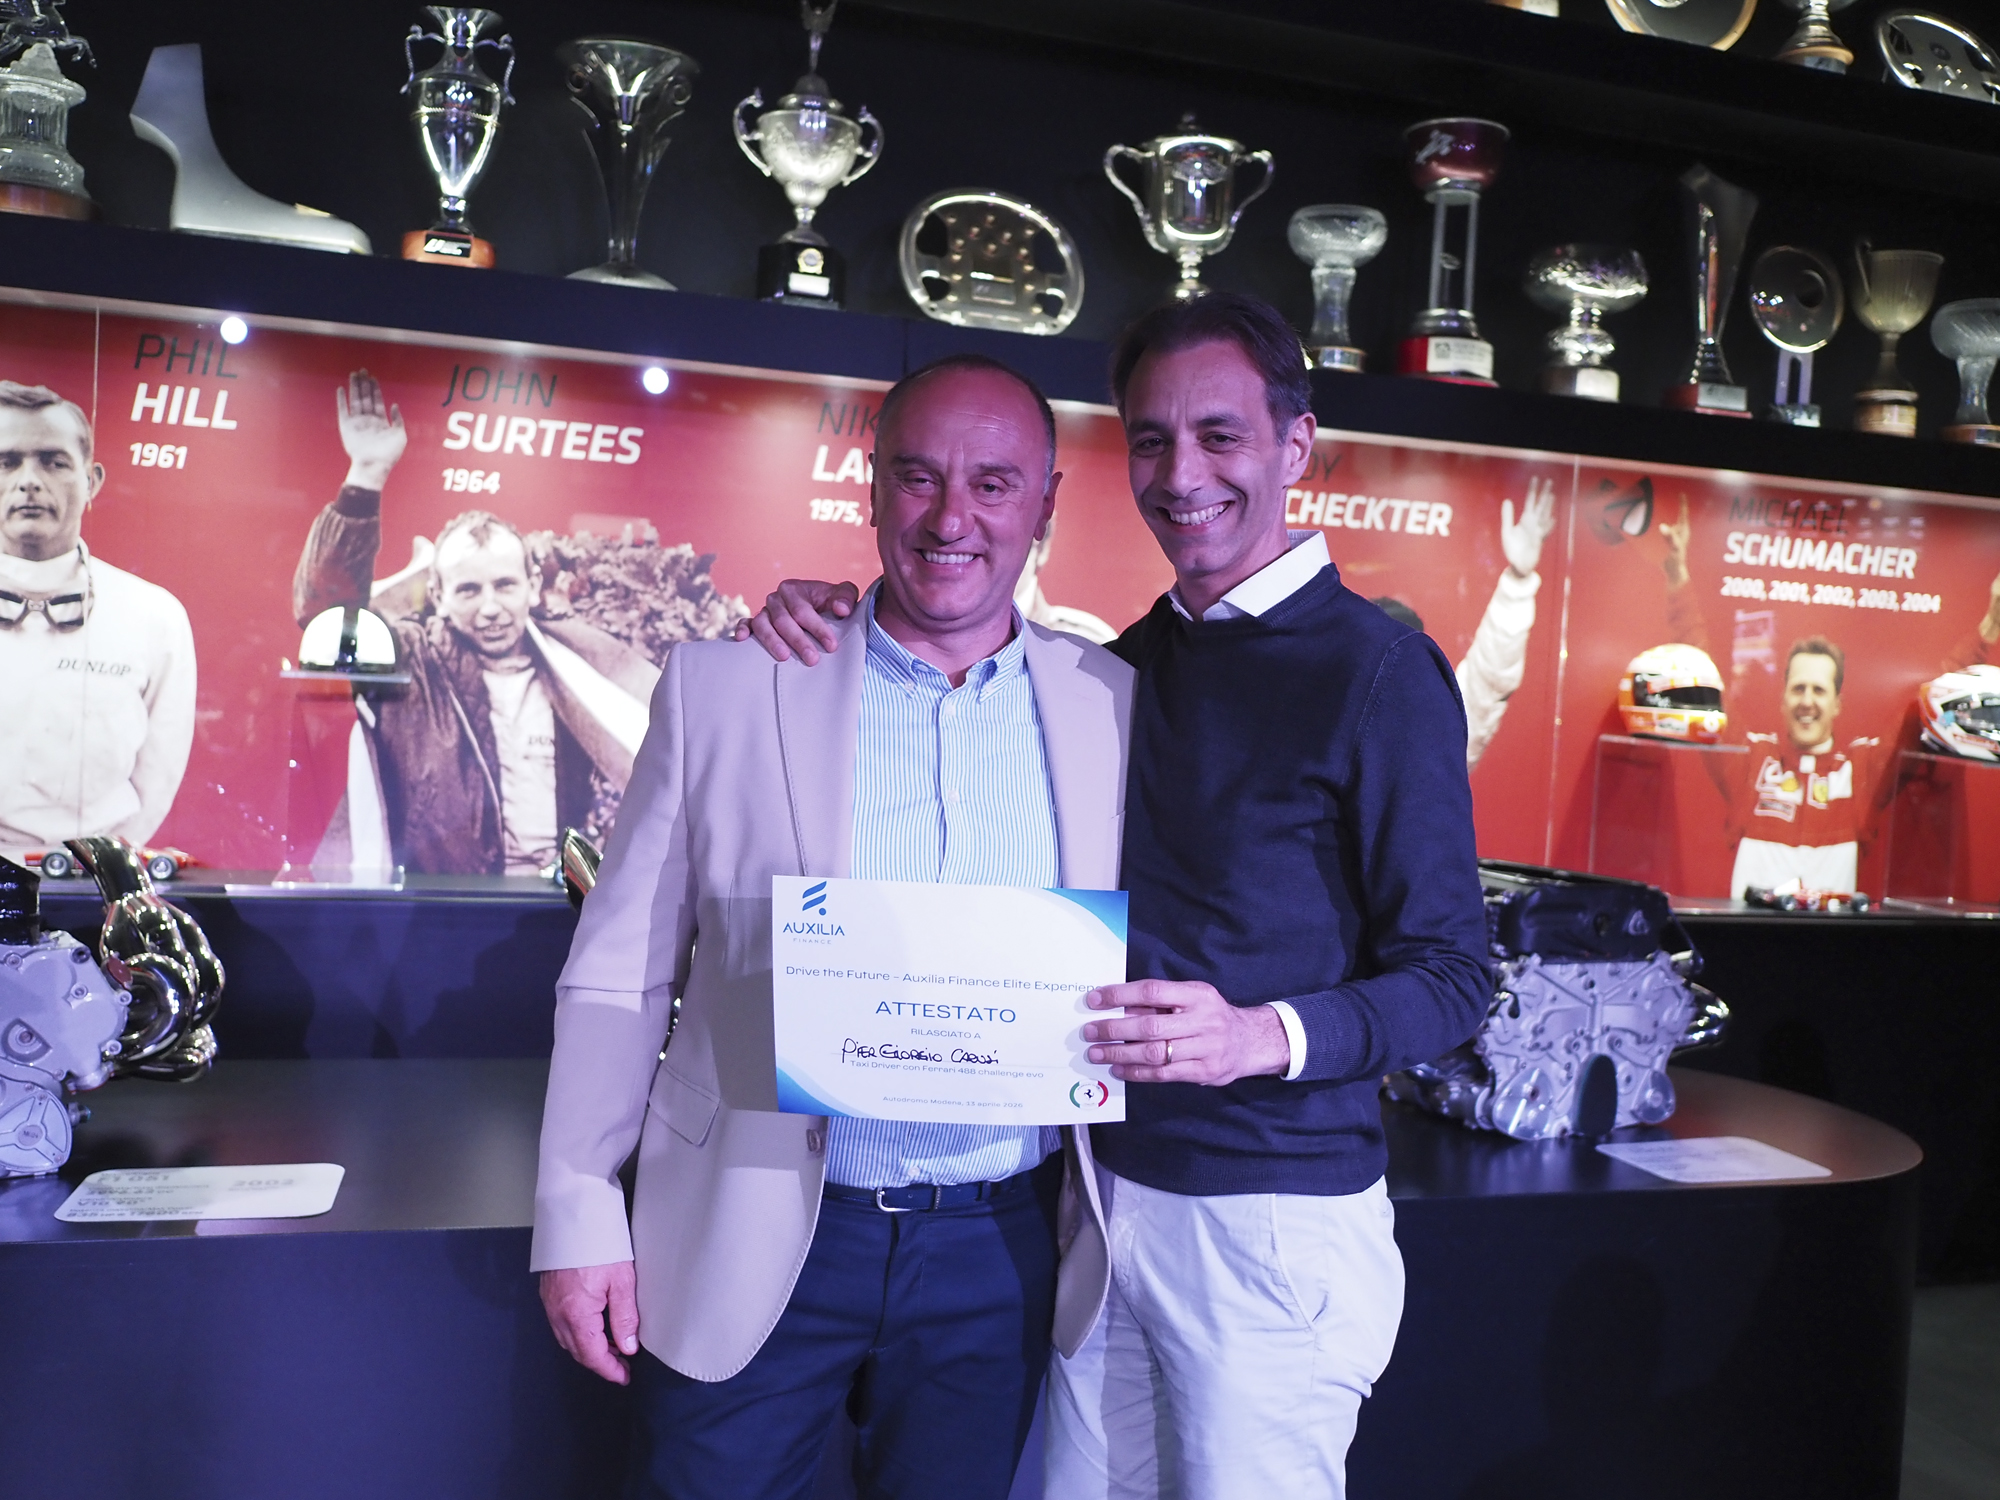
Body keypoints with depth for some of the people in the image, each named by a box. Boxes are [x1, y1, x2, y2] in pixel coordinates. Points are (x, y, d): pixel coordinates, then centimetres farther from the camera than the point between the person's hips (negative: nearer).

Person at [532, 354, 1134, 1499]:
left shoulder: (1112, 704, 0)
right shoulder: (720, 686, -5)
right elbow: (619, 977, -2)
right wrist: (579, 1215, -4)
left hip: (999, 1255, 2)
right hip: (752, 1243, -1)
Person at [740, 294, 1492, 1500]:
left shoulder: (1379, 670, -11)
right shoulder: (1136, 662, 9)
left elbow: (1453, 979, -10)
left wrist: (1267, 1035, -29)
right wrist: (840, 626, 3)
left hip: (1276, 1216, -6)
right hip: (1110, 1193, 6)